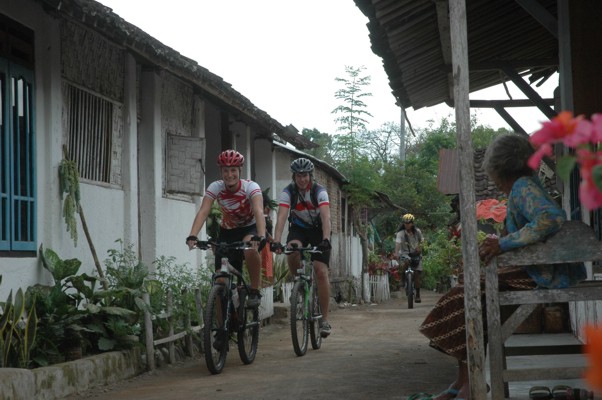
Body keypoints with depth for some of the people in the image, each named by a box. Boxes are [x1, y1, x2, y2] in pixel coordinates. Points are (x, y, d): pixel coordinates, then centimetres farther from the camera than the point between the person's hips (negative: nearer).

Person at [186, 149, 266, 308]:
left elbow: (259, 211, -39)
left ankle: (254, 291, -19)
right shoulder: (215, 187, -17)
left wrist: (260, 237, -56)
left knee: (250, 248, -37)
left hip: (250, 228, -3)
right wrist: (192, 236, -45)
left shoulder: (250, 187, -24)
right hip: (227, 231, 3)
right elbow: (203, 212, -28)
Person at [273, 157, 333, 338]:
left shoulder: (319, 191, -22)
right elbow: (281, 216, -29)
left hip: (318, 229, -1)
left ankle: (325, 319, -9)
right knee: (292, 250, -34)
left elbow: (326, 217, -34)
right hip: (298, 228, 1)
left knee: (321, 271, -13)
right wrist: (276, 241, -44)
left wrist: (326, 239, -51)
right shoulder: (288, 192, -18)